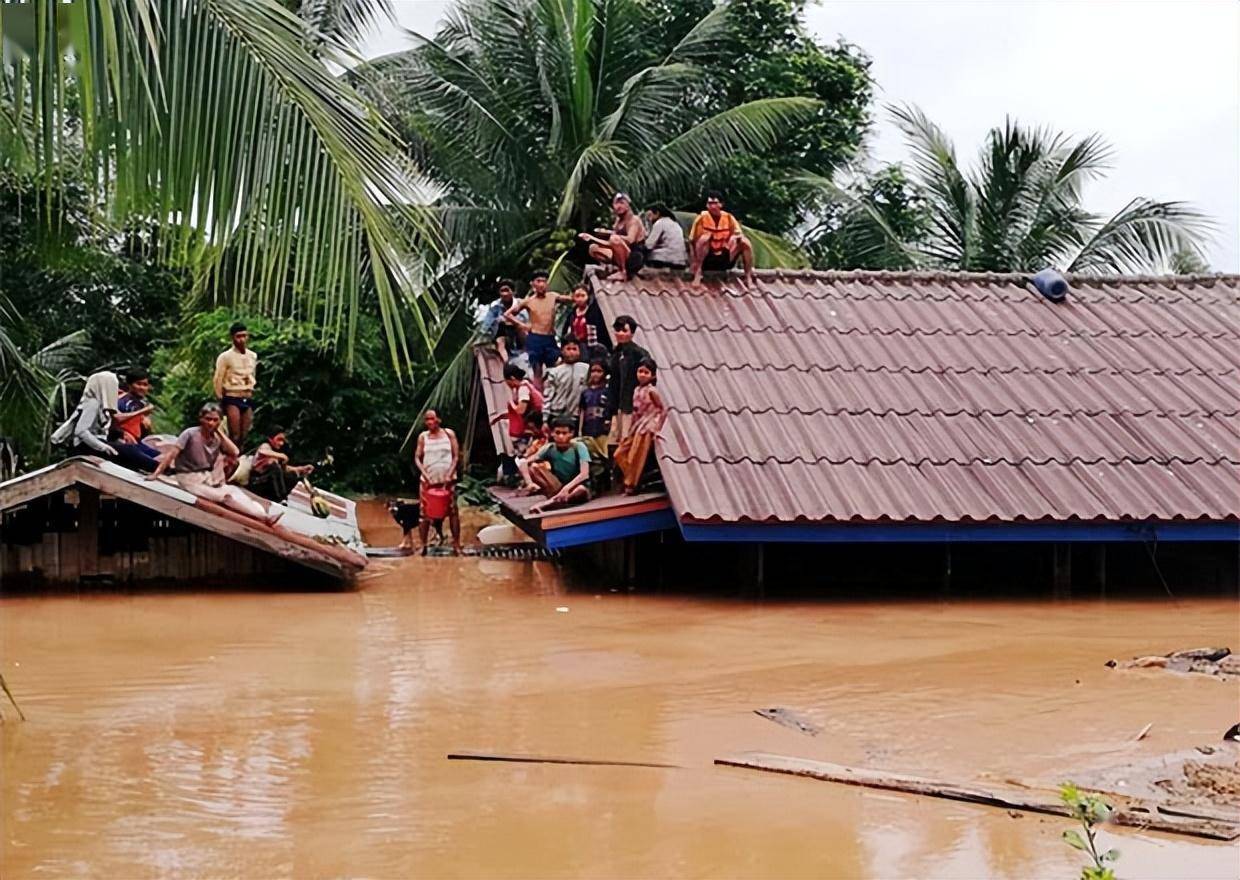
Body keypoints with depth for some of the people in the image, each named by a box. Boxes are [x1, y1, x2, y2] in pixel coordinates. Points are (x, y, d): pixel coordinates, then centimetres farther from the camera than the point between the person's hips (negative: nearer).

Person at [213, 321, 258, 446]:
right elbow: (218, 380, -6)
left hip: (248, 399, 6)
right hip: (232, 398, -5)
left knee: (244, 436, 5)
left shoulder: (253, 356, 11)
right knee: (234, 435, -11)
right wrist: (220, 401, -8)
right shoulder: (225, 357, -6)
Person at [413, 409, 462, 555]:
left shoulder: (449, 433, 1)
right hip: (428, 480, 1)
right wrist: (425, 474, -12)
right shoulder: (423, 437, 4)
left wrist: (449, 474, -12)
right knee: (424, 513, 0)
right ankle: (423, 545, 5)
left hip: (447, 479, -1)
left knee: (453, 511, 0)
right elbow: (417, 458, 3)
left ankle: (456, 544, 5)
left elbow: (456, 456, -1)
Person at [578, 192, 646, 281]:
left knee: (615, 240, -33)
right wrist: (590, 237, 8)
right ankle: (620, 268, -3)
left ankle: (623, 272, -23)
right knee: (593, 248, 3)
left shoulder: (633, 220, -9)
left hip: (635, 258, -8)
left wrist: (611, 234, -26)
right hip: (622, 258, 8)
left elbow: (630, 240, -26)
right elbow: (610, 243, 9)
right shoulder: (619, 222, 13)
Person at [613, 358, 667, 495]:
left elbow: (663, 410, -9)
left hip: (646, 428, -8)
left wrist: (656, 428, -10)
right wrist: (629, 431, 16)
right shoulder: (637, 390, 12)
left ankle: (631, 486, 4)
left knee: (636, 458, -5)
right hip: (636, 427, 8)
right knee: (620, 454, 6)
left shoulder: (651, 391, -9)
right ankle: (630, 482, 12)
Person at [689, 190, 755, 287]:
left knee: (745, 242, -17)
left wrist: (738, 237, -24)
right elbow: (692, 241, -6)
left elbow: (739, 235, 2)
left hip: (726, 259, 3)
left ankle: (749, 278, -11)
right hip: (707, 261, -3)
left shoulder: (729, 218, -1)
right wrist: (695, 262, -15)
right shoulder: (702, 218, -8)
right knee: (704, 238, -30)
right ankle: (697, 275, -27)